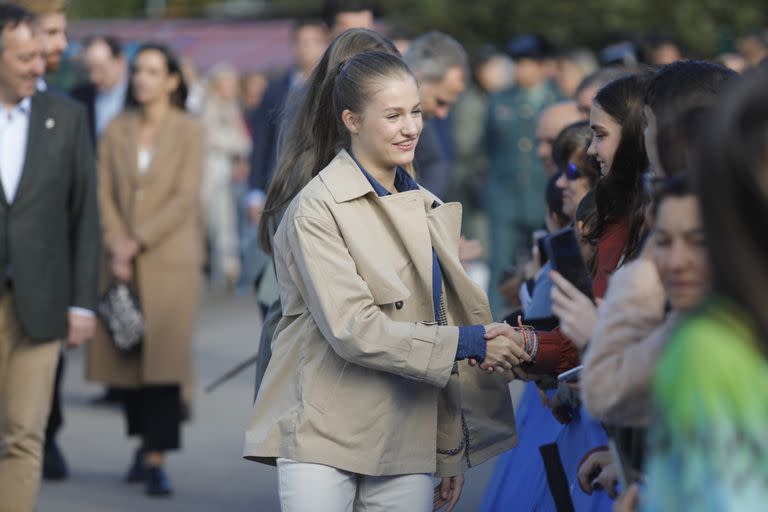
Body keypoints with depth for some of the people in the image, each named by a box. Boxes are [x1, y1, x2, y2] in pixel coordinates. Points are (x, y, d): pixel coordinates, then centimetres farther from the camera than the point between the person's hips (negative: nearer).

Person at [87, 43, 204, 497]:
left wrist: (138, 241, -12)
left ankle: (157, 460, -9)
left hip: (169, 259, -3)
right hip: (122, 261, 3)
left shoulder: (189, 132, 0)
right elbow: (104, 194, 5)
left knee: (163, 356, -9)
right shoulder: (116, 130, 9)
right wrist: (116, 249, -8)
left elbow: (185, 198, -6)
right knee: (126, 353, 5)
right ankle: (144, 442, 21)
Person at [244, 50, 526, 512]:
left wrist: (453, 452, 17)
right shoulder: (318, 209, -7)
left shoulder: (429, 210, 13)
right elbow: (352, 329, -17)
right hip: (323, 438, -5)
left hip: (408, 446, 6)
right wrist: (469, 344, -17)